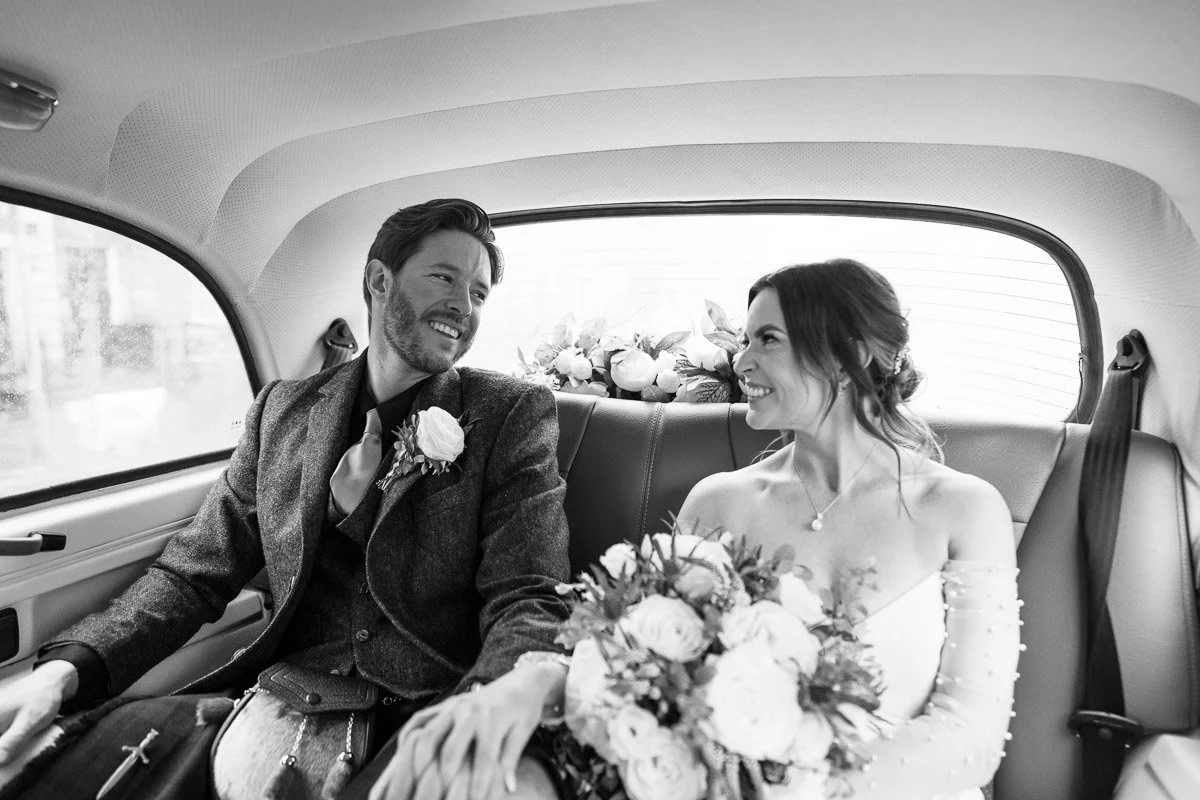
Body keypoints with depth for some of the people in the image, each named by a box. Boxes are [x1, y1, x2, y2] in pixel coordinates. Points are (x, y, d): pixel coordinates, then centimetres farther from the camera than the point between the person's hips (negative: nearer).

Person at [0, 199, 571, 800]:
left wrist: (515, 691, -31)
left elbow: (527, 600, -8)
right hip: (293, 695, 4)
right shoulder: (283, 409, 10)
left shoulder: (515, 416, -1)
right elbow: (195, 571, 12)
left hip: (438, 714, -3)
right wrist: (64, 668, -6)